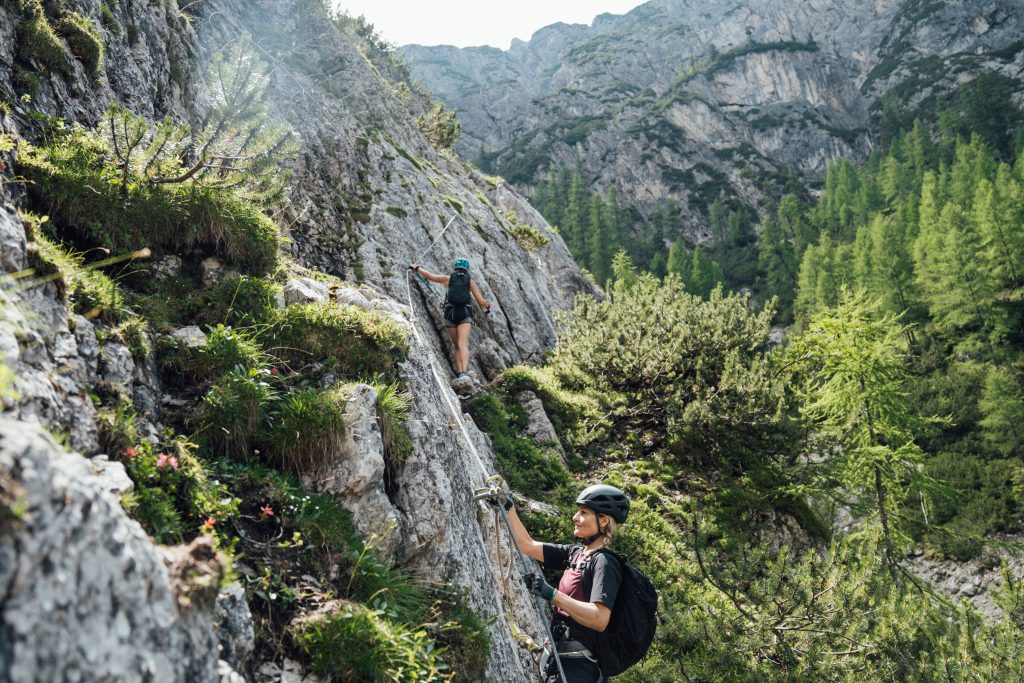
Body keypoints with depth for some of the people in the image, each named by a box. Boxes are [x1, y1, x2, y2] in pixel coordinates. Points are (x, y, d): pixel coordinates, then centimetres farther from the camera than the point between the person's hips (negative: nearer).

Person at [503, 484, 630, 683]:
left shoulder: (604, 562, -13)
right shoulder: (575, 552, 9)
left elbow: (600, 619, -25)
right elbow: (528, 546, 15)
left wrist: (551, 594, -30)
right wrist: (508, 506, 12)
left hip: (578, 666, -7)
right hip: (562, 658, 7)